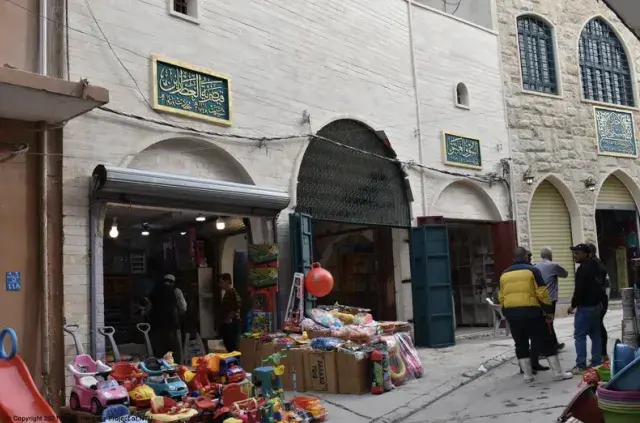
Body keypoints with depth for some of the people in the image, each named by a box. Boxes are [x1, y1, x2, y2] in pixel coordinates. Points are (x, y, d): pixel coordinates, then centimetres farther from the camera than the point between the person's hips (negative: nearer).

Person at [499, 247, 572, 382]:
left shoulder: (504, 274, 11)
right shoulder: (531, 270, -3)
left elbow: (501, 297, 12)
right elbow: (542, 293, -7)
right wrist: (549, 305, 8)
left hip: (511, 312, 4)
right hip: (530, 311, -4)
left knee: (521, 344, 12)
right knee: (545, 342, 4)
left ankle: (527, 374, 13)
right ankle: (558, 373, 6)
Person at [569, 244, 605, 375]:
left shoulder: (583, 269, -18)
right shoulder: (595, 266, 14)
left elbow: (579, 289, -21)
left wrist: (573, 305, -12)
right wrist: (599, 300, 22)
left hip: (585, 306, -10)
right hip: (597, 304, 10)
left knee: (579, 335, -7)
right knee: (595, 334, 12)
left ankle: (581, 366, -8)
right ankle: (597, 362, 15)